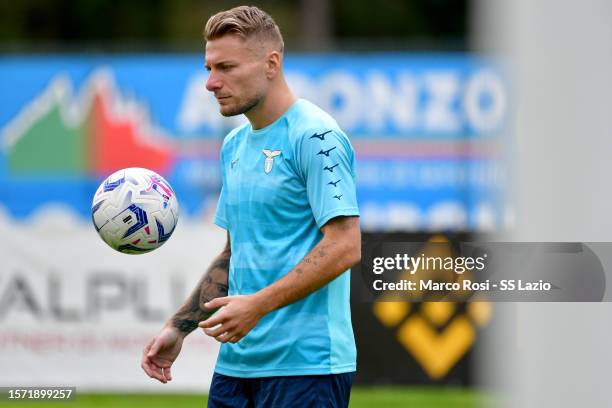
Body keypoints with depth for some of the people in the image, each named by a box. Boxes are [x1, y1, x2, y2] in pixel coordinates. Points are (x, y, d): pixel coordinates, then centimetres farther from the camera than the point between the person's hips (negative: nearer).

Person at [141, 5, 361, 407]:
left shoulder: (314, 136, -11)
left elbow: (345, 246, -18)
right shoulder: (235, 145, 16)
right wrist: (178, 328, 16)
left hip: (305, 363, -8)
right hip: (237, 361, 8)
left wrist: (259, 305, -24)